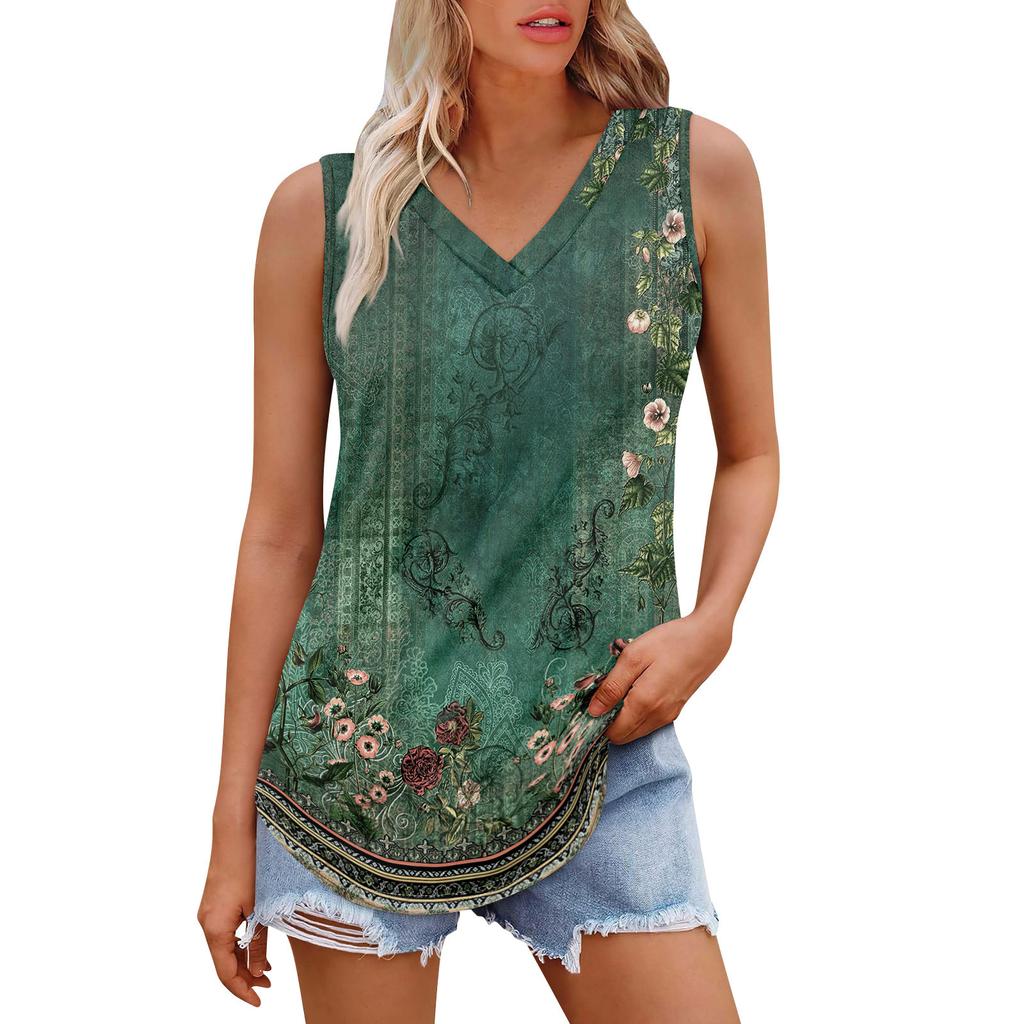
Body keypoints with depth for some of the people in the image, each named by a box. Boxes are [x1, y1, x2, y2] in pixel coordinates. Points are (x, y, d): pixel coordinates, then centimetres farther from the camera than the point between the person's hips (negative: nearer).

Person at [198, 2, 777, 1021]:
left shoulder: (699, 170, 0)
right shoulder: (323, 208, -1)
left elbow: (750, 453, 11)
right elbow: (280, 529, 2)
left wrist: (710, 626, -9)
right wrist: (233, 822, 3)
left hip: (600, 749, 1)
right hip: (362, 747, 0)